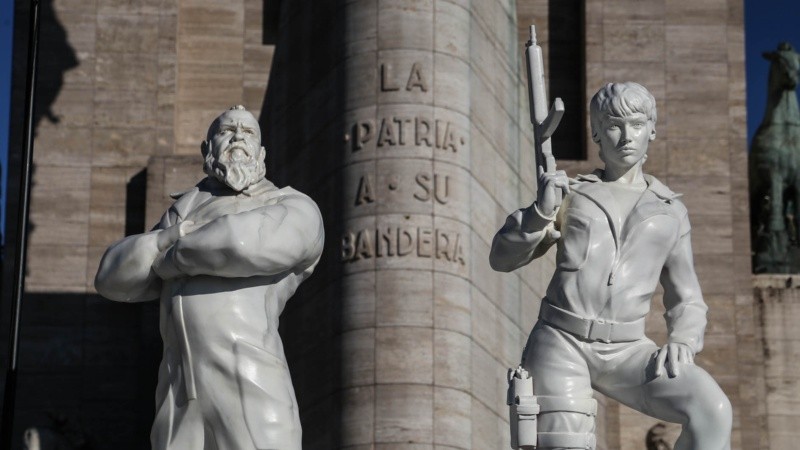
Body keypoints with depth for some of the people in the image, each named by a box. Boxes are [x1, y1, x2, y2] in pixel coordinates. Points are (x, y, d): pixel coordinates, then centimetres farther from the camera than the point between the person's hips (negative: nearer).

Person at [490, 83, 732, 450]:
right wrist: (541, 211, -7)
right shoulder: (569, 194, 12)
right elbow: (501, 258, 10)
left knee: (712, 410, -24)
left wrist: (681, 342, -6)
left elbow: (686, 301, 17)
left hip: (625, 352, 1)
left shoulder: (670, 212, 14)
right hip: (560, 342, -1)